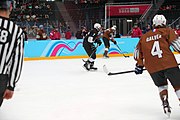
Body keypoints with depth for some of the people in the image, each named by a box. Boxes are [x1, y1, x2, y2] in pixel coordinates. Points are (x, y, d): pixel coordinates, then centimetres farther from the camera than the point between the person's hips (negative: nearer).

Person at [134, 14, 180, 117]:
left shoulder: (144, 37, 20)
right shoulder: (167, 31, 8)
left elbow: (138, 52, 23)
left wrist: (139, 65, 33)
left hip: (152, 67, 4)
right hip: (169, 64, -4)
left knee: (161, 85, 25)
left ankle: (165, 104, 9)